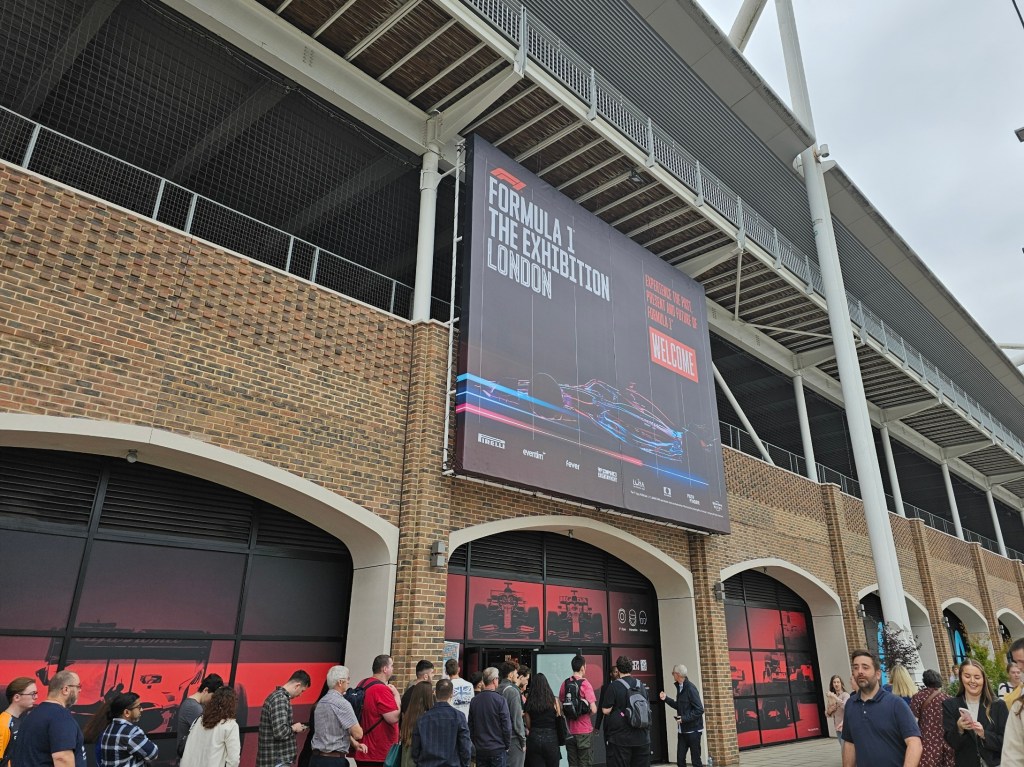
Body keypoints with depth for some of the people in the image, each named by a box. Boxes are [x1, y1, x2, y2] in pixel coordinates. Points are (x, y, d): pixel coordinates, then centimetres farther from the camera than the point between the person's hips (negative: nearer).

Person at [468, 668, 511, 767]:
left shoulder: (474, 700, 1)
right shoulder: (500, 700, -14)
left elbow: (470, 726, 8)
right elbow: (507, 726, -12)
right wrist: (507, 745, 1)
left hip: (480, 749, 5)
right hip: (498, 749, -5)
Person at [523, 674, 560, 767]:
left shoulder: (529, 703, 1)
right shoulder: (554, 701, -5)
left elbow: (528, 726, 5)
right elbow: (559, 719, 1)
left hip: (534, 739, 2)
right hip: (551, 739, -2)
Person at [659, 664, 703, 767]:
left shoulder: (690, 688, -18)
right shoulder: (680, 687, 8)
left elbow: (699, 710, -20)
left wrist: (685, 718, -22)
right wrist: (666, 699, 8)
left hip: (693, 730, -8)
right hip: (682, 730, 8)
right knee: (680, 758, 8)